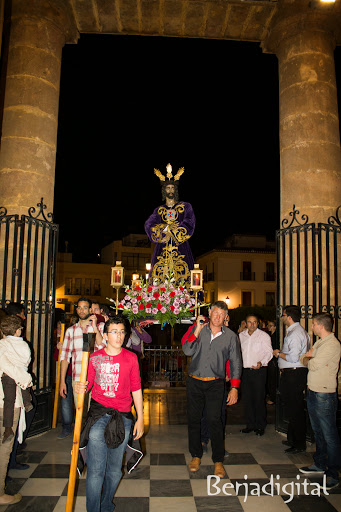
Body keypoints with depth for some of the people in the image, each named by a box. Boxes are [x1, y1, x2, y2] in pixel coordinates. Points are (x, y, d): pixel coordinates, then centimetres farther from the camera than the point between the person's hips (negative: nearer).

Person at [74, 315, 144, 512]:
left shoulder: (131, 358, 3)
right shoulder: (95, 358, 2)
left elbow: (136, 389, 7)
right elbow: (88, 384, 9)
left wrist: (140, 419, 6)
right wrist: (81, 388, -15)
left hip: (123, 417, 1)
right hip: (99, 414, -1)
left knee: (115, 469, 11)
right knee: (95, 469, -3)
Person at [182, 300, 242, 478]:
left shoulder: (230, 336, 1)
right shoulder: (197, 330, 3)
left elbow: (235, 363, 4)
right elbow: (188, 351, -8)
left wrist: (234, 388, -2)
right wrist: (197, 330, -14)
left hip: (215, 384, -1)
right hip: (194, 382, 2)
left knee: (214, 420, -6)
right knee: (193, 419, 8)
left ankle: (218, 460, 10)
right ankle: (196, 455, 26)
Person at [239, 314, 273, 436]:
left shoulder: (263, 336, -3)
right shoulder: (241, 335, 11)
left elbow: (268, 352, -6)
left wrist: (261, 363, -21)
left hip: (259, 371, -4)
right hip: (245, 370, 4)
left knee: (259, 398, -1)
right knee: (246, 398, 8)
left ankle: (260, 426, 12)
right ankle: (250, 424, 21)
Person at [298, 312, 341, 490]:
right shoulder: (319, 342, 13)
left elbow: (314, 365, -22)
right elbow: (303, 359, 14)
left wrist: (307, 359, -1)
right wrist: (308, 356, -7)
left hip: (324, 396, -9)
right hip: (313, 393, 9)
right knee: (318, 432, 19)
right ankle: (319, 465, 33)